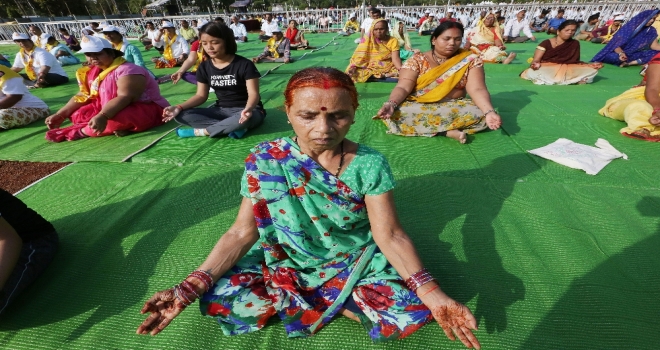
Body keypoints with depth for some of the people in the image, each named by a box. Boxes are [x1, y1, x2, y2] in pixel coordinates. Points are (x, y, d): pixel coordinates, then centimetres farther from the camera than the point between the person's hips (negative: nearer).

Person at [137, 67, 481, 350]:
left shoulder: (369, 164, -16)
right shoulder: (265, 160, -14)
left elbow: (389, 235, -16)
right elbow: (243, 232, -11)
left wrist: (430, 292, -29)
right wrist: (191, 286, -22)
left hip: (354, 262, 0)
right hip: (286, 262, 1)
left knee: (410, 310, -21)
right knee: (219, 298, -19)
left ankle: (298, 301, -2)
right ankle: (336, 302, -3)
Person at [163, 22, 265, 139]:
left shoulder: (244, 64, -12)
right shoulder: (204, 67, 3)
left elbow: (253, 93, -18)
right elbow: (201, 95, 7)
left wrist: (248, 109, -41)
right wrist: (179, 107, -10)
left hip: (244, 110, -5)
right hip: (221, 110, 5)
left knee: (245, 119, -43)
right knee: (180, 115, -13)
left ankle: (200, 131, -20)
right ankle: (233, 127, -25)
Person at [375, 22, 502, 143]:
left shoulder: (471, 60, 1)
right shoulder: (417, 60, -1)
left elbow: (477, 89, -10)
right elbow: (403, 88, -12)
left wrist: (489, 112, -29)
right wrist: (391, 104, -34)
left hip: (454, 108, 1)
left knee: (481, 114, -27)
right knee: (397, 113, -33)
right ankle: (449, 132, -24)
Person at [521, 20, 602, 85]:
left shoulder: (575, 44, 10)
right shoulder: (546, 43, -2)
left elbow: (575, 61, 11)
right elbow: (536, 60, -10)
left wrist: (588, 65, -7)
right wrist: (535, 64, -34)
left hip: (565, 69, 4)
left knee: (592, 70, -16)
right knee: (532, 73, -39)